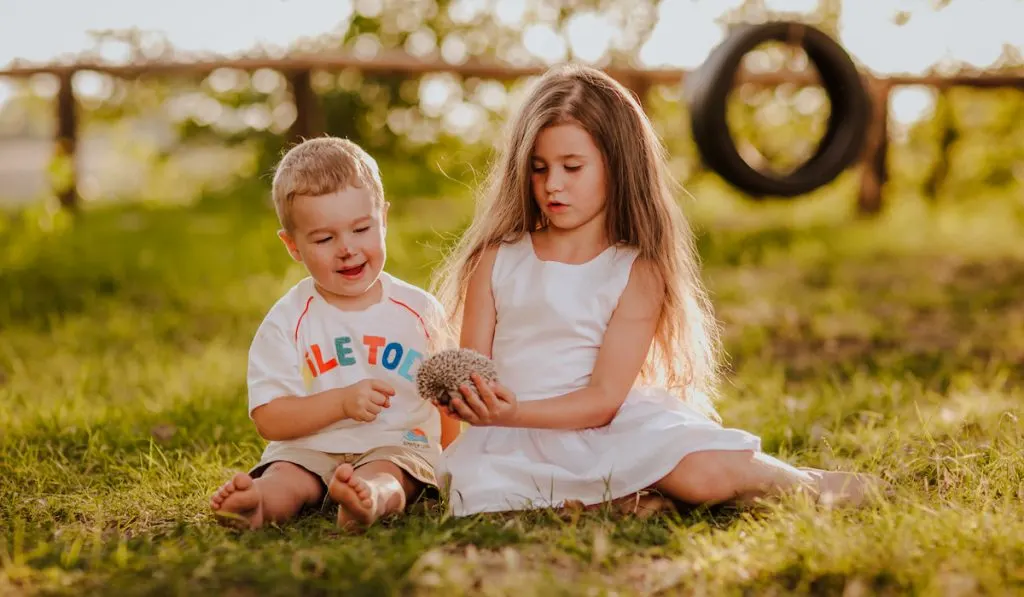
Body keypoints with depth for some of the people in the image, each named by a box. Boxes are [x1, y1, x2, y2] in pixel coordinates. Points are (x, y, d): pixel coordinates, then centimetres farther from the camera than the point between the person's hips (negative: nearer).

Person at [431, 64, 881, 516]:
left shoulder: (637, 274, -4)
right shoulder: (496, 259, 5)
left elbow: (603, 398, -11)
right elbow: (471, 370, 4)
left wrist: (513, 413, -26)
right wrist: (464, 398, -21)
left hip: (615, 428, -3)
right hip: (519, 441, 3)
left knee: (705, 474, -28)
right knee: (478, 488, -29)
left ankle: (805, 483, 5)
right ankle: (630, 498, -12)